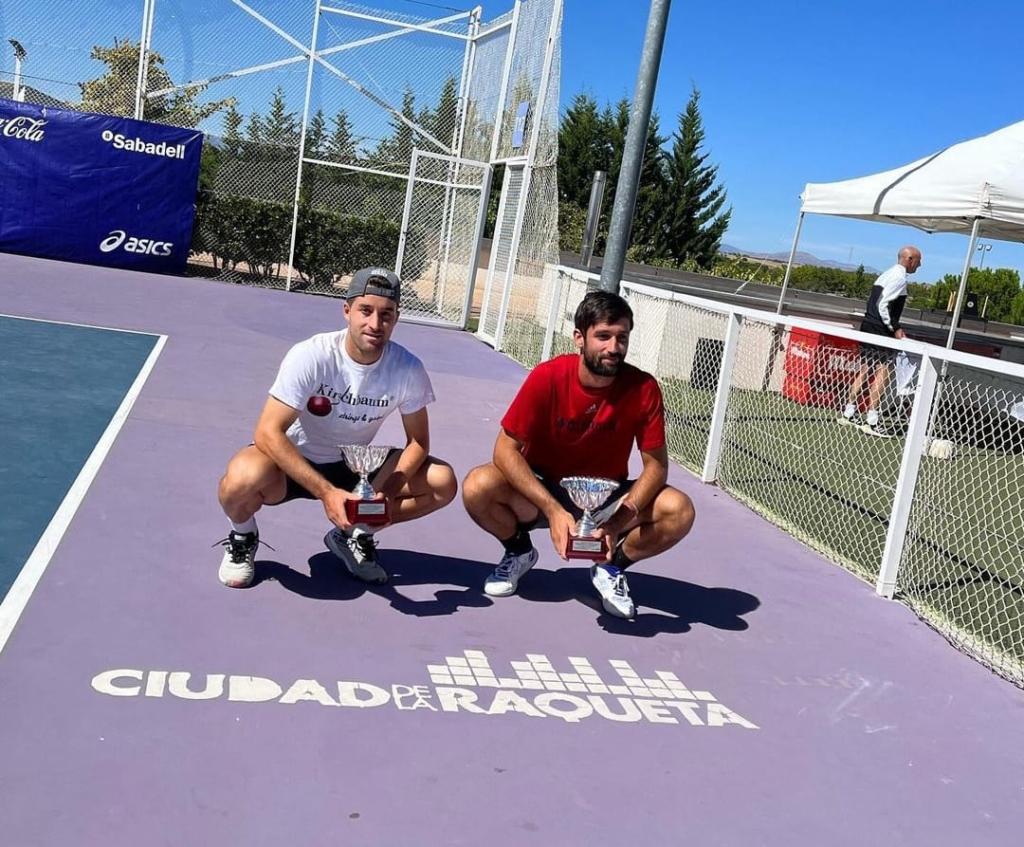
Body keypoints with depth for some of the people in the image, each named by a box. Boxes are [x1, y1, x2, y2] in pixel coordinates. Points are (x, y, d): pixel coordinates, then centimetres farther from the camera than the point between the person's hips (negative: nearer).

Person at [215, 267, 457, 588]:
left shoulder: (408, 369, -16)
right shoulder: (310, 356, -26)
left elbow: (418, 442, -6)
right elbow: (268, 432, -29)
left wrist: (385, 491, -25)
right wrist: (326, 492, -37)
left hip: (355, 467, 4)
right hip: (293, 463, -3)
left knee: (443, 483, -14)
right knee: (244, 477, -37)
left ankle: (354, 534, 8)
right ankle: (243, 537, 0)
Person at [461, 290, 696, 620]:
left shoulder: (644, 388, -17)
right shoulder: (547, 377, -21)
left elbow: (656, 464, -12)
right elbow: (506, 449, -21)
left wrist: (621, 518, -30)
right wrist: (553, 510, -32)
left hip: (607, 497, 1)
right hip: (543, 490, -1)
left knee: (679, 512, -25)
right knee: (477, 487, -29)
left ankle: (611, 568, 6)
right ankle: (520, 552, 5)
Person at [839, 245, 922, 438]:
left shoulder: (885, 275, 17)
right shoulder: (899, 277, -11)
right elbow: (883, 305, -20)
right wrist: (895, 328, -15)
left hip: (868, 327, 9)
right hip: (881, 331, -9)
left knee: (865, 370, 13)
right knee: (882, 373, -8)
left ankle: (848, 414, 15)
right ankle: (871, 422, -10)